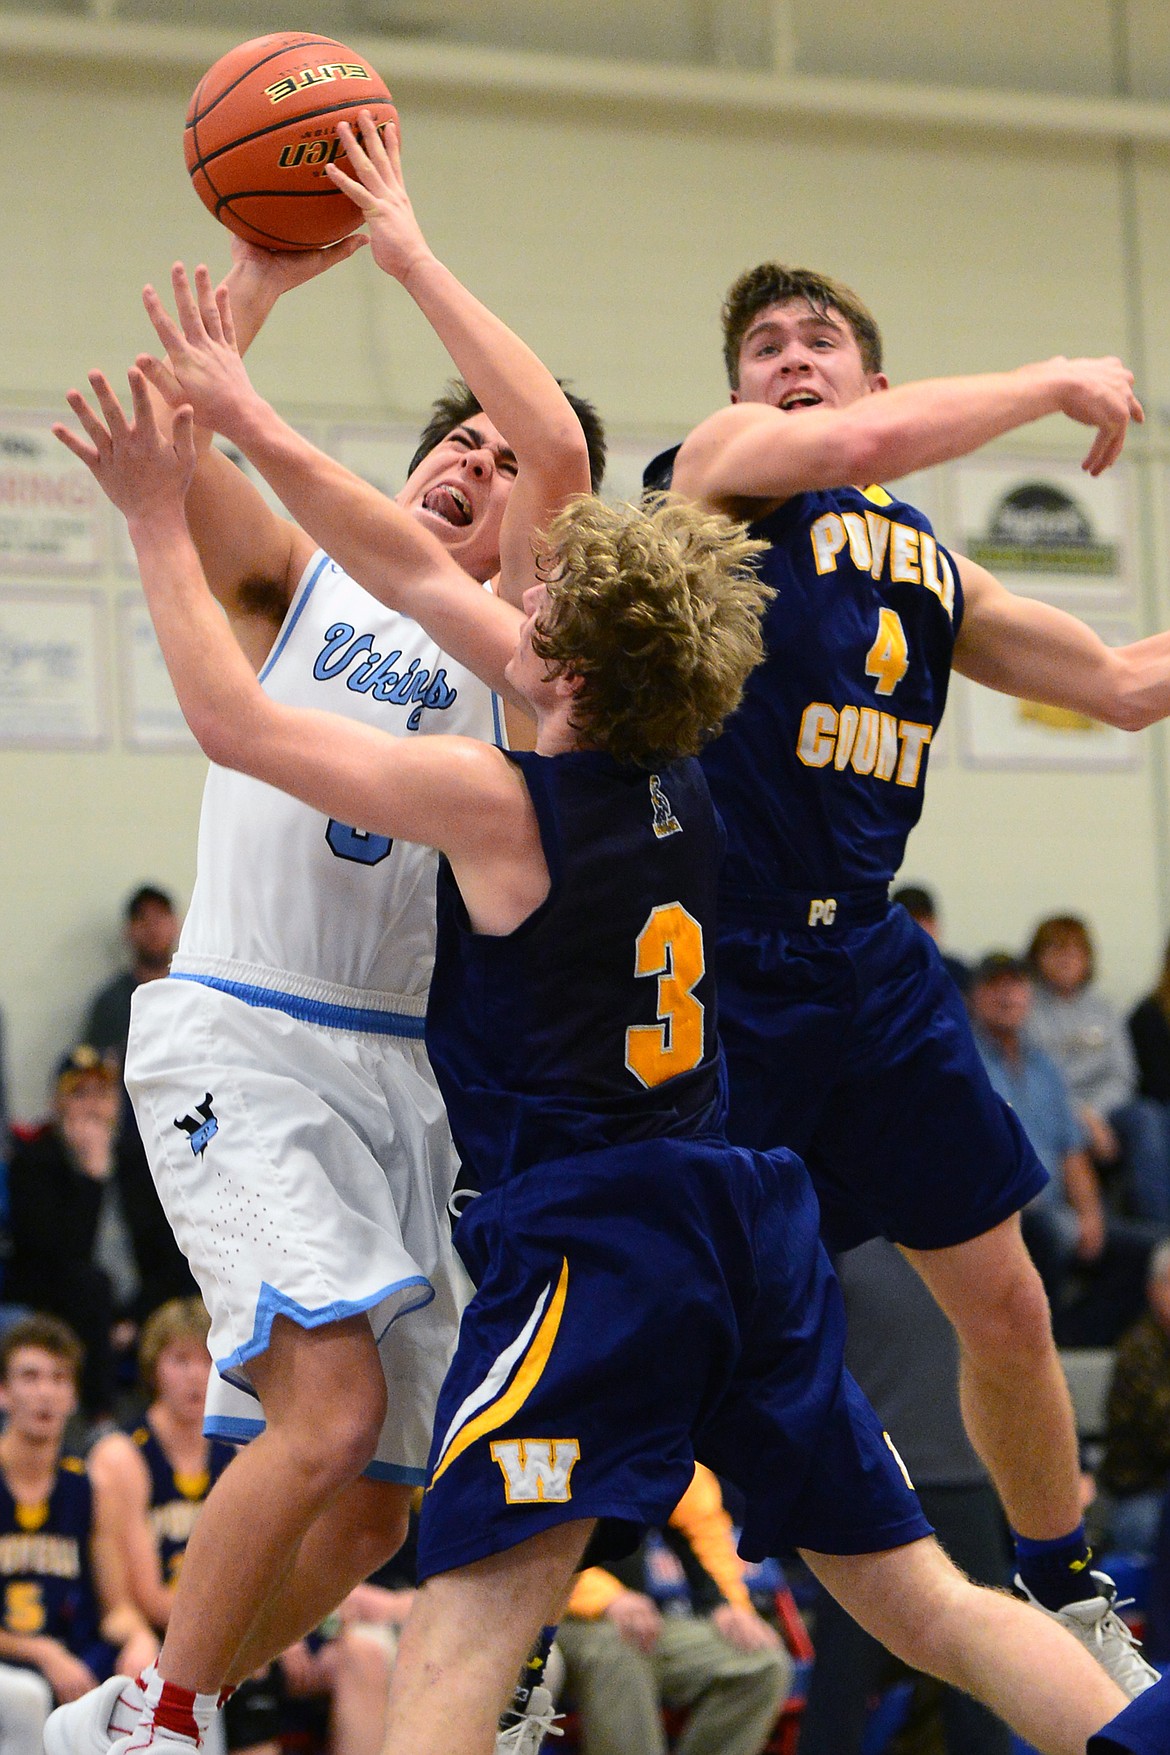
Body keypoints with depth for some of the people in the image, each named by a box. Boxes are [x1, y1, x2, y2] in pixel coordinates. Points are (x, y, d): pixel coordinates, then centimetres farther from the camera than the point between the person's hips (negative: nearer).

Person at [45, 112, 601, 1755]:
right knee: (329, 1408, -22)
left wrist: (411, 254, -8)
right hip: (240, 1044, -3)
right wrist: (261, 274, -13)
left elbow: (565, 448, -8)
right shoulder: (297, 581, 10)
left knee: (369, 1509, 4)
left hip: (404, 1069, 4)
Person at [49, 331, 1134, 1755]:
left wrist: (159, 523, 5)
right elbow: (428, 579, 18)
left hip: (587, 1237, -7)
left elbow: (235, 726, -4)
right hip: (747, 1225, 7)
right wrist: (254, 430, 23)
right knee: (925, 1604, 12)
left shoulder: (496, 803, -9)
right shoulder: (677, 770, 10)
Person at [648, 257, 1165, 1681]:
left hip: (871, 961, 6)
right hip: (722, 961, -6)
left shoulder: (927, 563, 18)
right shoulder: (722, 465, 0)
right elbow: (859, 444, -21)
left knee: (1004, 1305, 10)